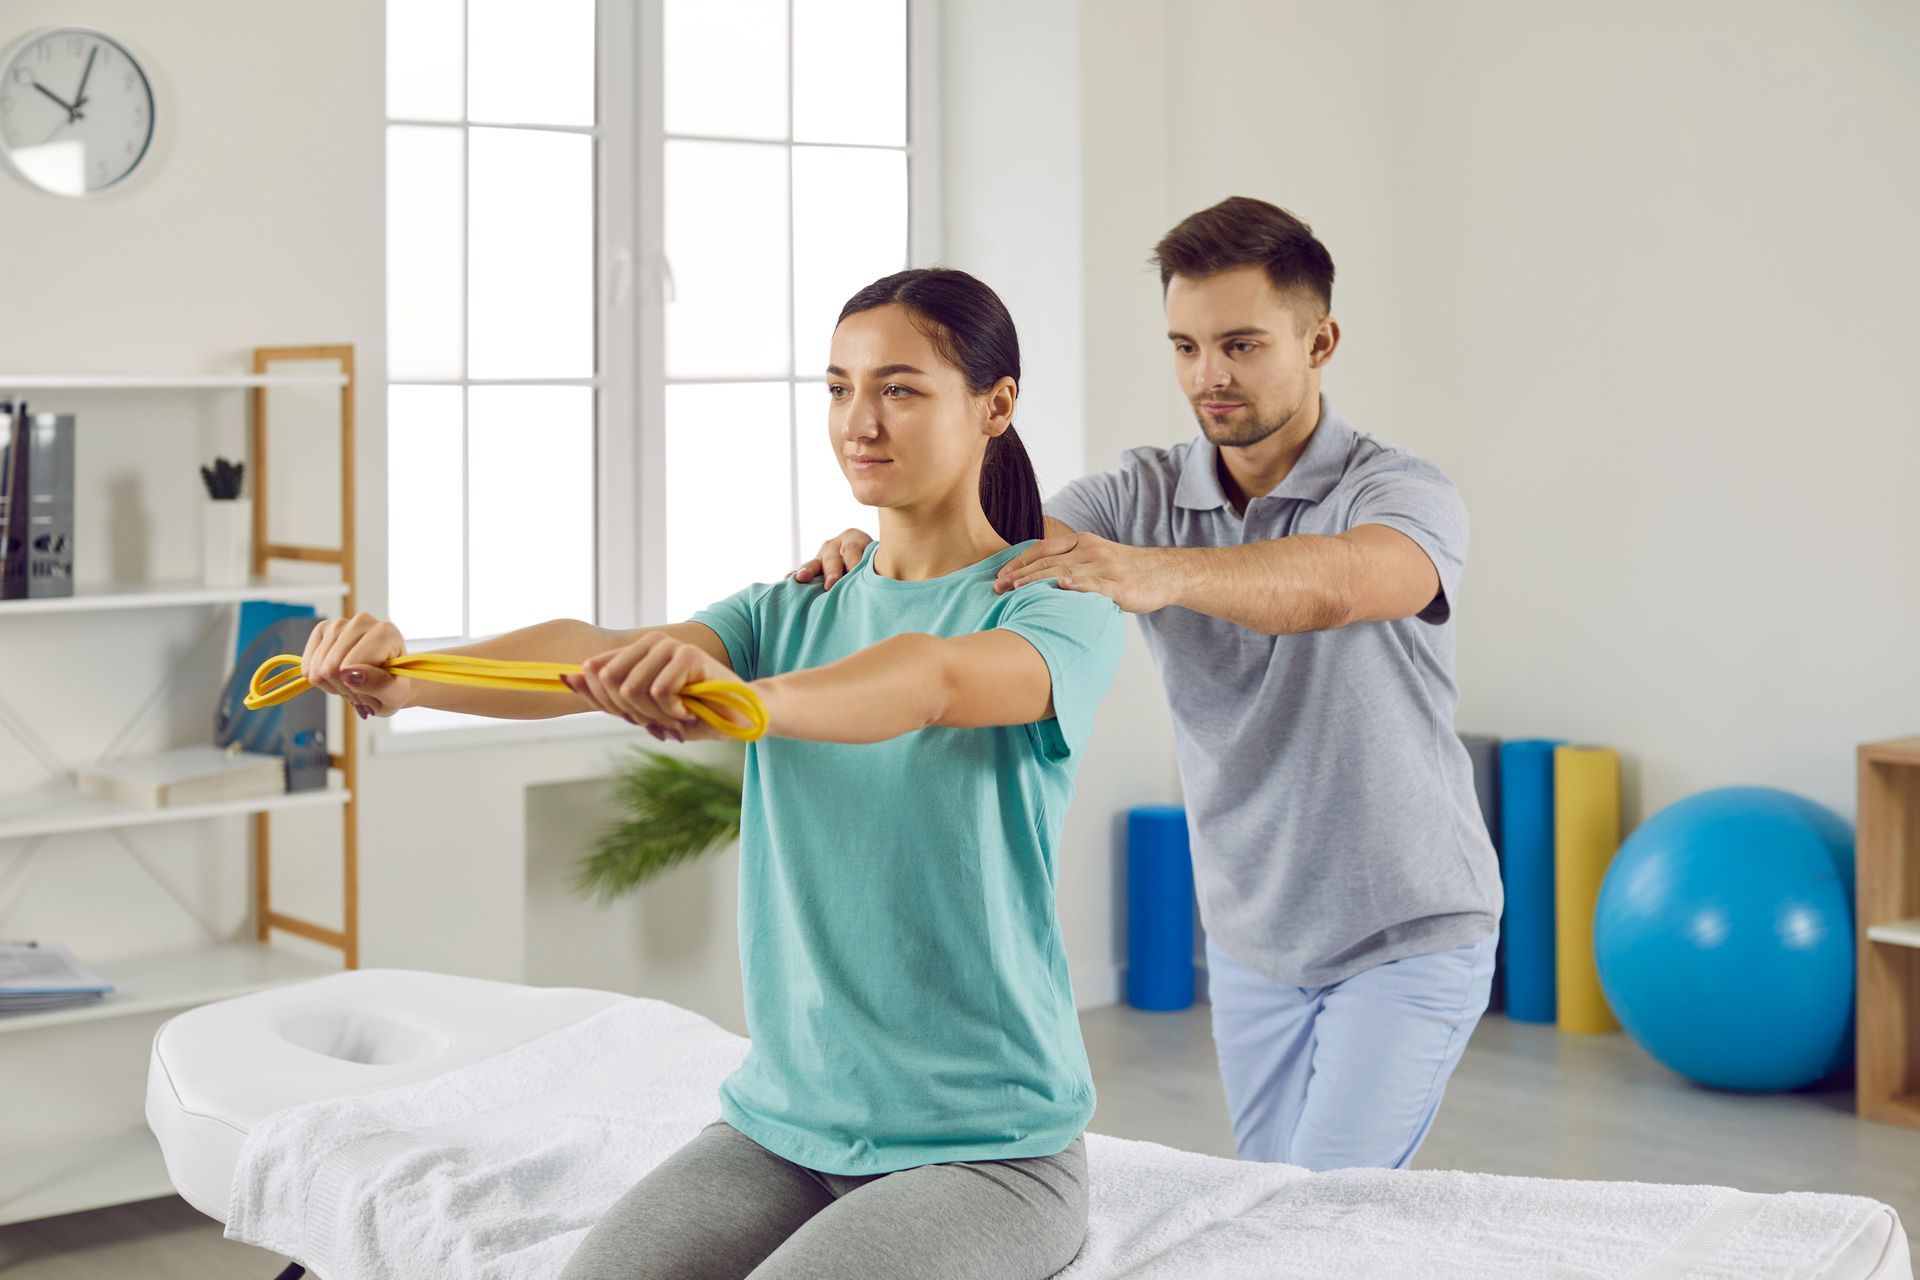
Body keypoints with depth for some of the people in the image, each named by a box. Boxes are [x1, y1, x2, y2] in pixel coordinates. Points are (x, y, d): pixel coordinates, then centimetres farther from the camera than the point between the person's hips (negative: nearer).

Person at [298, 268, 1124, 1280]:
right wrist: (402, 674, -27)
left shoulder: (1062, 609, -6)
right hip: (781, 1124, 5)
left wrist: (750, 698, -49)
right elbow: (597, 654, -9)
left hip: (987, 1148, -5)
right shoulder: (792, 615, 10)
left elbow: (941, 678, -30)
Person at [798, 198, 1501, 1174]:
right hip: (1249, 937, 5)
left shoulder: (1403, 494, -18)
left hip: (1408, 938, -5)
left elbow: (1334, 583, -42)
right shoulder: (1146, 494, -3)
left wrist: (1159, 572, -59)